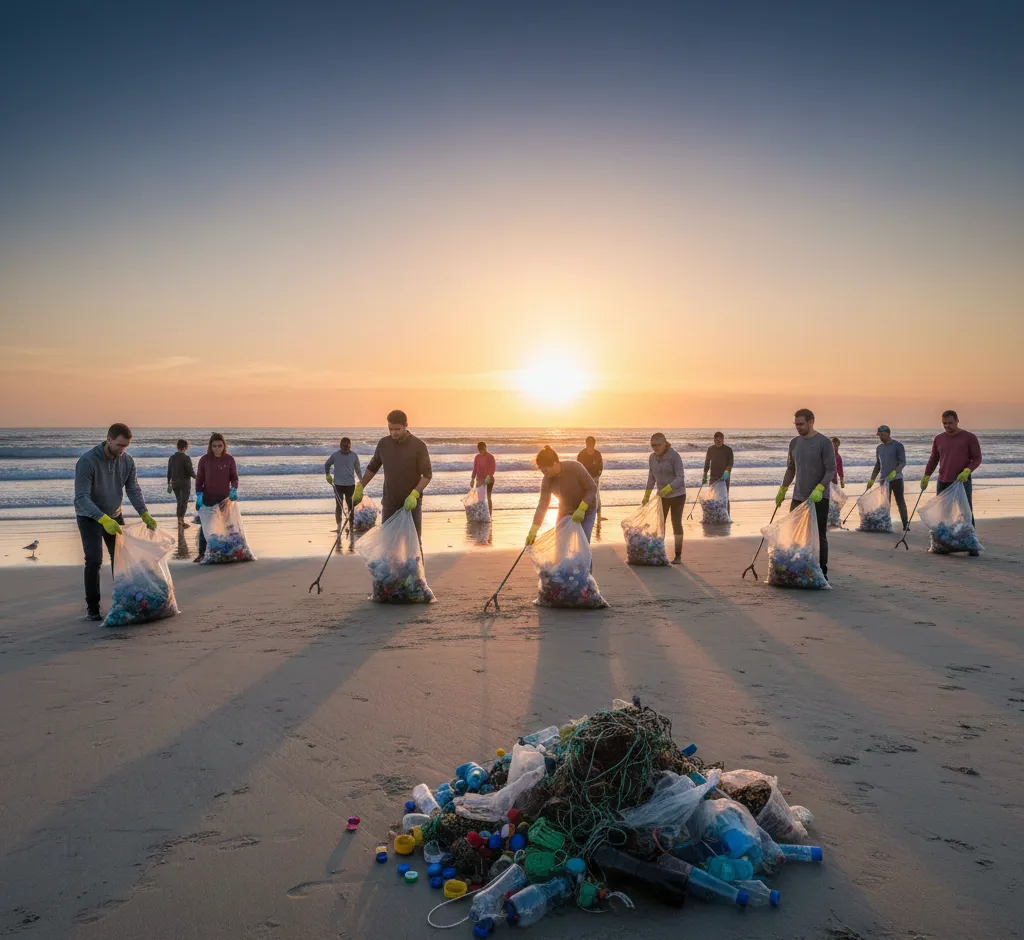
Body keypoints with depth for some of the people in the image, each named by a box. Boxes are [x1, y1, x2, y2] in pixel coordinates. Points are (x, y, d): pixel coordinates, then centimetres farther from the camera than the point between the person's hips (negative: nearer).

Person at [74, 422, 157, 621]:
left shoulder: (127, 461, -10)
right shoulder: (87, 461, -26)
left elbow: (133, 490, -7)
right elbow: (82, 497, -31)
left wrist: (144, 514, -23)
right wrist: (103, 519, -43)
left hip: (114, 515, 5)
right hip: (90, 517, -5)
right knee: (94, 560, -13)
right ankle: (92, 607, 0)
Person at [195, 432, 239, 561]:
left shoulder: (229, 459, -6)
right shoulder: (204, 459, -6)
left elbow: (234, 477, 0)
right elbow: (199, 479, -1)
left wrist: (234, 489, -18)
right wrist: (199, 495, -10)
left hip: (224, 498, 0)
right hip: (208, 498, 0)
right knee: (204, 526, 3)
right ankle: (201, 553, 10)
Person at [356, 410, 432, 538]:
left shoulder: (419, 446, -13)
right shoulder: (383, 444, -1)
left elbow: (427, 475, -11)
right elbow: (373, 467, 14)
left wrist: (414, 495, -24)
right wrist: (359, 488, 10)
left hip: (411, 503, -3)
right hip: (389, 503, 3)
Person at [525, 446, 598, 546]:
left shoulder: (575, 467, -28)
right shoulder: (547, 480, -16)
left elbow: (592, 488, -22)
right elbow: (542, 506, -16)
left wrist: (581, 509, -32)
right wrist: (533, 532, -22)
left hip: (586, 509, -4)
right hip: (566, 511, 4)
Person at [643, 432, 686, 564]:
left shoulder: (674, 456, -20)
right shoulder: (652, 458, -1)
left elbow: (680, 478, -25)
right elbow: (651, 478, 10)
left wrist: (666, 489, -37)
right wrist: (646, 496, 10)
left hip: (677, 494, -6)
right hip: (662, 496, 6)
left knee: (676, 523, -5)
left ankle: (678, 556, 1)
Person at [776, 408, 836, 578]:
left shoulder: (824, 442, -9)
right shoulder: (794, 443, 10)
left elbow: (831, 469, -12)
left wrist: (819, 489, -24)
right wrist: (782, 491, 16)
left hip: (818, 499, -6)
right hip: (798, 497, 6)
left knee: (820, 537, 0)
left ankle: (822, 572, 8)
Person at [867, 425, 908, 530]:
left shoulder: (898, 446, -6)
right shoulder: (879, 448, 12)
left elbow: (903, 462, -13)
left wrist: (895, 471, -30)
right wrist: (872, 479, 14)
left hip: (896, 479, -5)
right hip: (884, 480, 5)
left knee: (900, 502, -2)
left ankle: (905, 524, 3)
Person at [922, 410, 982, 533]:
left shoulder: (969, 438, -2)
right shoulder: (938, 439, 9)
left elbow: (977, 458, -2)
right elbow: (933, 459, 17)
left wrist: (967, 471, -19)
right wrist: (926, 476, 8)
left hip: (962, 482, -4)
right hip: (943, 483, 4)